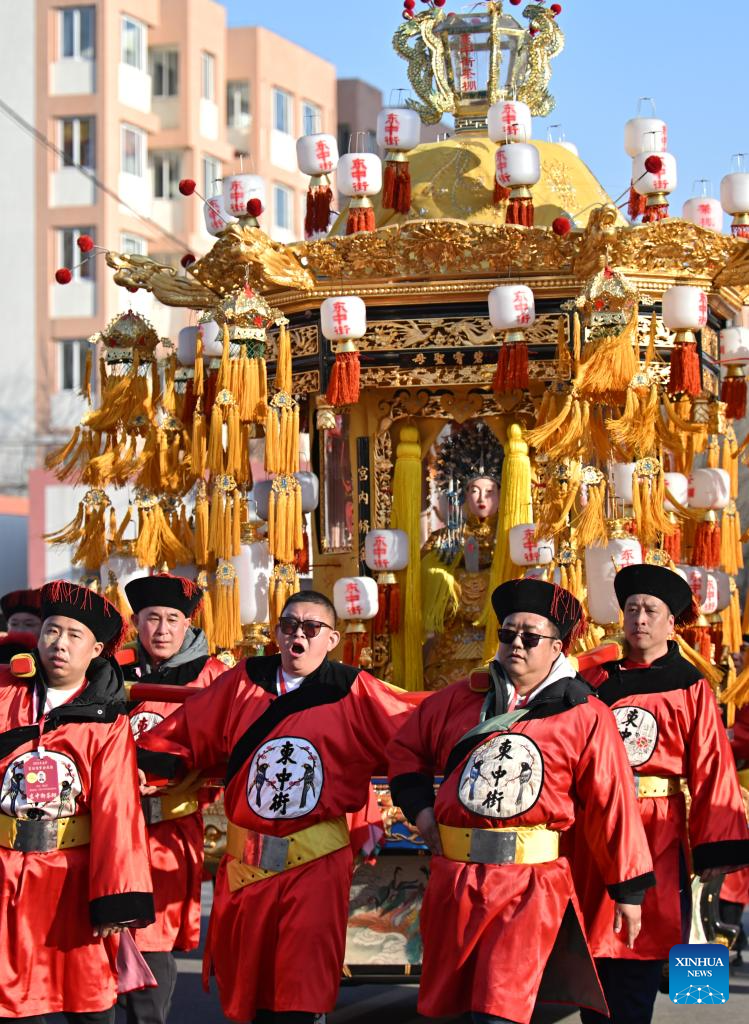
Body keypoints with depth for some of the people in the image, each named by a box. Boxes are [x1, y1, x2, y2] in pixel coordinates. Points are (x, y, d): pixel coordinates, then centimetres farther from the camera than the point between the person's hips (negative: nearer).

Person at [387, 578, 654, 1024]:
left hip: (532, 884, -4)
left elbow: (612, 804, -2)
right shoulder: (462, 699, 9)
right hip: (455, 879, 5)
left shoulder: (586, 718, -2)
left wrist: (628, 890, -2)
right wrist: (420, 808, 9)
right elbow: (407, 748, 24)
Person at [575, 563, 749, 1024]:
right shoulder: (599, 681, 11)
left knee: (638, 967, -4)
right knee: (593, 960, 5)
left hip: (657, 833, -3)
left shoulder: (691, 688, 2)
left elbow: (712, 770, -3)